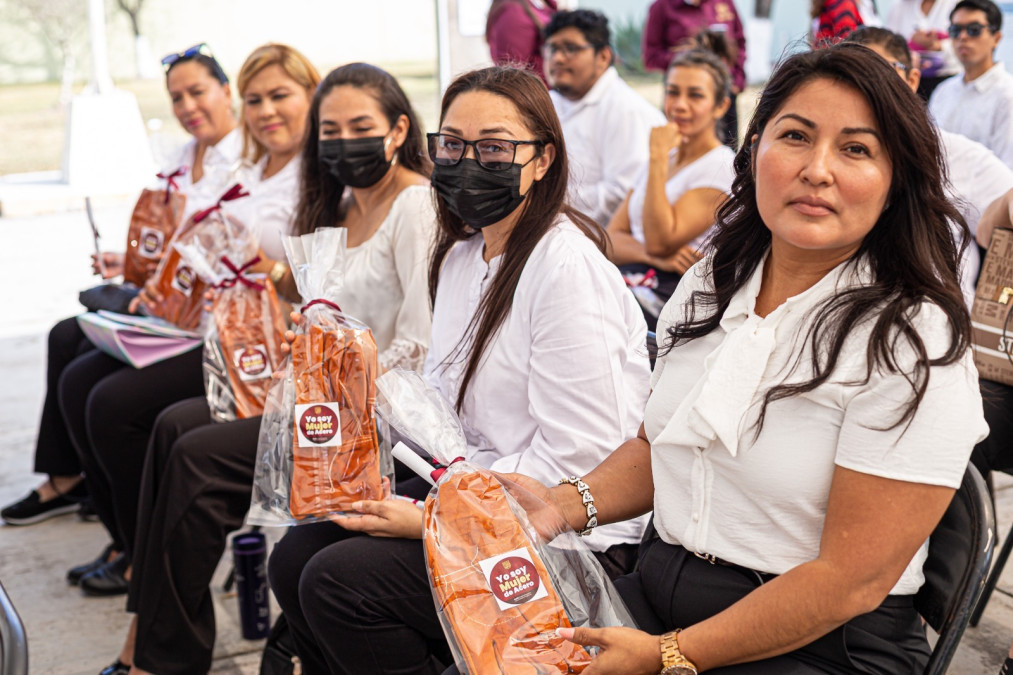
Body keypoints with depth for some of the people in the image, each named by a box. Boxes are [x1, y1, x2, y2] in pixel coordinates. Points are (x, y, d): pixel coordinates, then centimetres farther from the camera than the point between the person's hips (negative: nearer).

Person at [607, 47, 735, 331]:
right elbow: (611, 238, 10)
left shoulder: (721, 166, -4)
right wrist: (655, 256, -12)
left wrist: (659, 158, -12)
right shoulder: (665, 158, 19)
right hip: (626, 281, 7)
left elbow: (659, 241, -16)